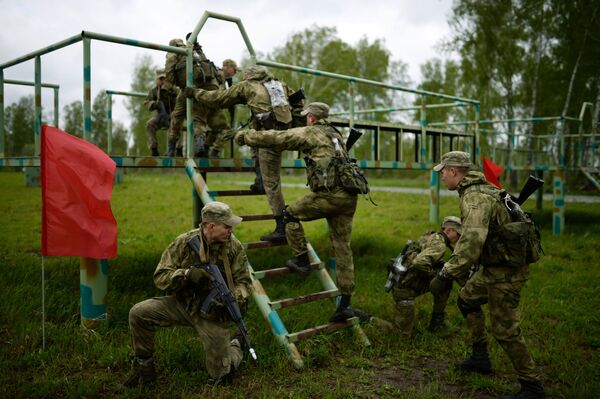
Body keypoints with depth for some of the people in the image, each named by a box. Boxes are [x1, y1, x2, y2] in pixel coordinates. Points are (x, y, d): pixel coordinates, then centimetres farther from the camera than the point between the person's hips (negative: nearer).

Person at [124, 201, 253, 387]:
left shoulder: (234, 247, -12)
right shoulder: (184, 242, -13)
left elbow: (244, 282, -6)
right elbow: (160, 277, -13)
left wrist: (234, 299, -28)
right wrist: (187, 273, -31)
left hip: (213, 312, -1)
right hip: (182, 304, 1)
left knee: (220, 374, 1)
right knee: (138, 313, -18)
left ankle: (235, 346, 35)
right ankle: (145, 367, 3)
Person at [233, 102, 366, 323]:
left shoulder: (309, 133, 4)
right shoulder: (334, 134, 26)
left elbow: (275, 138, 5)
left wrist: (245, 136, 18)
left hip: (330, 195, -8)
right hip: (349, 196, 8)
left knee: (290, 214, 14)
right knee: (342, 248, 8)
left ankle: (302, 260, 15)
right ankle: (345, 303, 9)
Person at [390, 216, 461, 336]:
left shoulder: (432, 237, 9)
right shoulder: (440, 244, -19)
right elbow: (419, 263, -35)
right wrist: (434, 274, -17)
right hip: (404, 288, -9)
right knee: (404, 332, 0)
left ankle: (436, 321, 15)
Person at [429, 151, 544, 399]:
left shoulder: (475, 197, -24)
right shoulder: (480, 189, 8)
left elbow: (471, 242, -37)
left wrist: (446, 275, -34)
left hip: (506, 272, -10)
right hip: (495, 265, 10)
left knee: (505, 330, 0)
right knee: (467, 299, 22)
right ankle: (480, 357, 32)